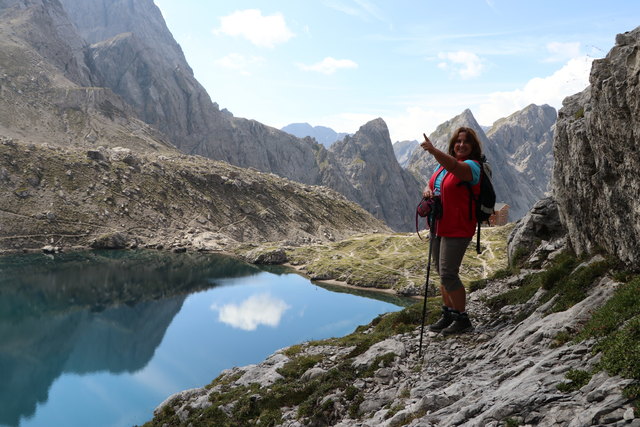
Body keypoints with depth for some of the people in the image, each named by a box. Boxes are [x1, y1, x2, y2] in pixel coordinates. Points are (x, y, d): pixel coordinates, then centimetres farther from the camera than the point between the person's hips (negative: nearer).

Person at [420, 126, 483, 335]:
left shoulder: (472, 166, -12)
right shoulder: (443, 165, 13)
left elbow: (455, 166, -34)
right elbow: (431, 184, 19)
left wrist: (433, 151, -50)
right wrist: (427, 190, -7)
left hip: (458, 229, -8)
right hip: (438, 226, 8)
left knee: (448, 273, -11)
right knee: (442, 272, 14)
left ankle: (462, 319, 4)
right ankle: (448, 314, 27)